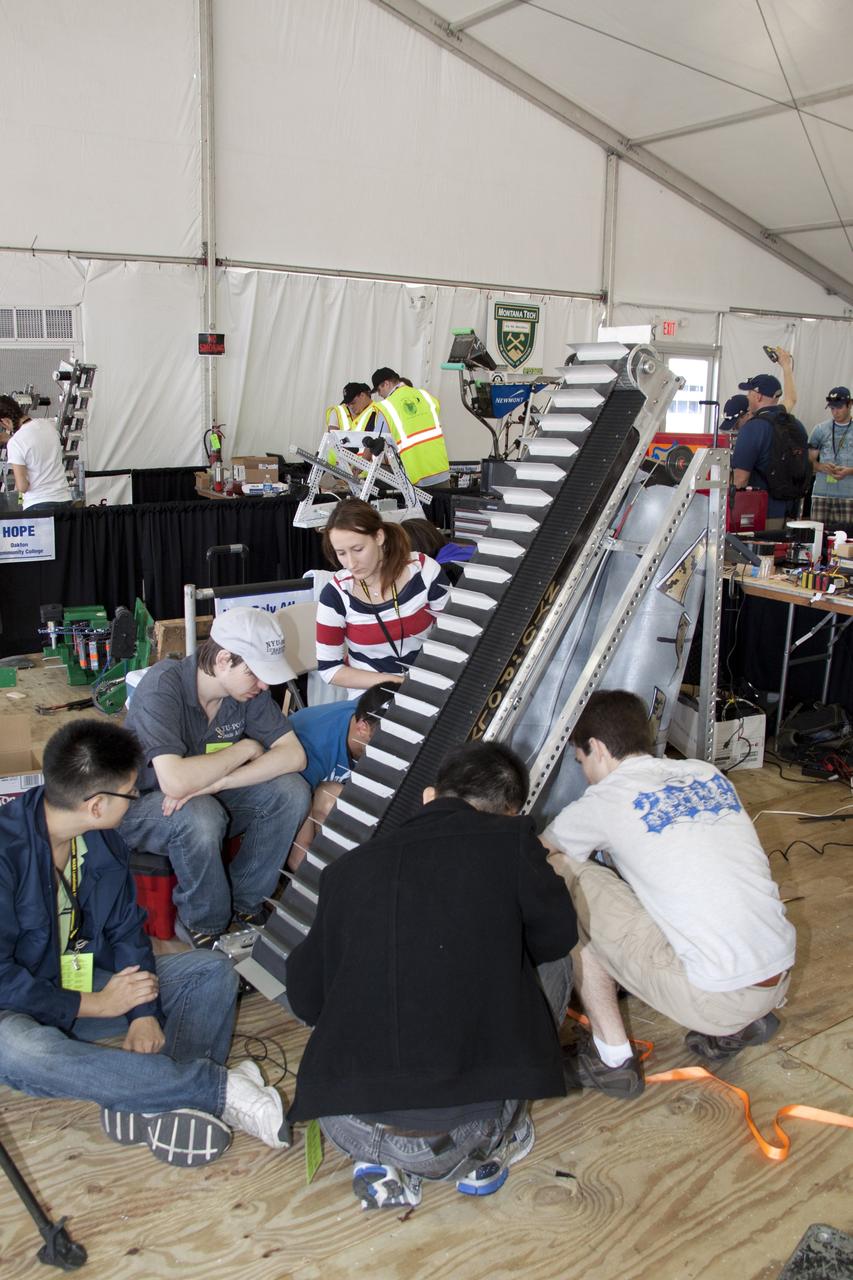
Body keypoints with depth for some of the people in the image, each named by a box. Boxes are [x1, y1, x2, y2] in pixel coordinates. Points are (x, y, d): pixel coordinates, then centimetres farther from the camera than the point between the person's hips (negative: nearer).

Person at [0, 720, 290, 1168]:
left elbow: (126, 930, 3)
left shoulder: (105, 842, -1)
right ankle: (220, 1088, -38)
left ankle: (165, 1103, -30)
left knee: (212, 970, -6)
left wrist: (144, 1011, -13)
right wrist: (96, 1004, -19)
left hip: (91, 982, 7)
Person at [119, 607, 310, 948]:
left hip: (211, 796, 5)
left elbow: (294, 754, -18)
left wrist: (212, 783, -30)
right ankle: (203, 925, -10)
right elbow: (175, 781, -40)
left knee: (291, 791, -18)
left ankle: (244, 901, 0)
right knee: (199, 815, -38)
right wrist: (245, 748, -25)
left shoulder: (249, 687, -11)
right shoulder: (163, 686, -29)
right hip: (144, 805, -5)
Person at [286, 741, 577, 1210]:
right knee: (554, 965, 20)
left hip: (349, 1130, 3)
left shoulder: (348, 867, 8)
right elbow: (557, 935, 14)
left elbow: (305, 999, 16)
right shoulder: (510, 841, 0)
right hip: (462, 1124, -3)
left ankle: (379, 1161, 17)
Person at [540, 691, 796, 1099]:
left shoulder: (605, 799, -6)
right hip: (779, 981, 7)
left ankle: (612, 1060, 6)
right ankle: (747, 1022, 17)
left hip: (715, 1001, -7)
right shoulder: (707, 773, 11)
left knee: (566, 876, 1)